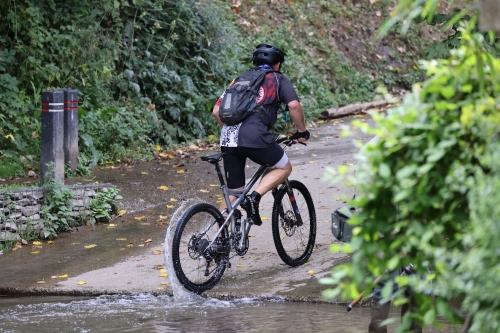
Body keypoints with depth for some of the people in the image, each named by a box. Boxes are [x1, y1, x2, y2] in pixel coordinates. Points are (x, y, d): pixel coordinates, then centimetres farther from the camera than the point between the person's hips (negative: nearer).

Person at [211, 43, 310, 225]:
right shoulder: (278, 79, 16)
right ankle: (253, 198, -5)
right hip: (254, 136, -5)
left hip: (228, 138, 5)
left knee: (232, 193, 14)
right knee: (284, 168, 16)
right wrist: (302, 131, 12)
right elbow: (294, 105, -1)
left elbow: (216, 111, 22)